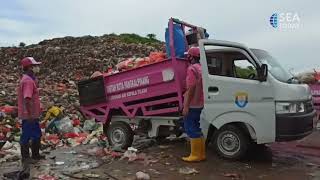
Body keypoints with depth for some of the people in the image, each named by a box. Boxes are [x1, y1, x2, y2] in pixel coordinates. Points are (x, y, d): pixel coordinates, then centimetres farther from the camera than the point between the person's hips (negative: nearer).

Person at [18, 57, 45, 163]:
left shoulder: (30, 79, 12)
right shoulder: (28, 81, -20)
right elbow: (27, 99, -28)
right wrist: (30, 114, -26)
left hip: (32, 115, 10)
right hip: (29, 115, -10)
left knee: (37, 135, 19)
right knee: (26, 136, 4)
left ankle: (35, 155, 33)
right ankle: (25, 158, 17)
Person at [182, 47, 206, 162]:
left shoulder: (192, 68, -14)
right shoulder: (201, 68, 13)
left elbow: (191, 88, -19)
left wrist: (186, 106, -18)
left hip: (192, 105, -9)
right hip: (199, 104, 9)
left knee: (191, 130, -1)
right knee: (196, 129, 16)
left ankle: (196, 155, 6)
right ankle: (201, 153, 23)